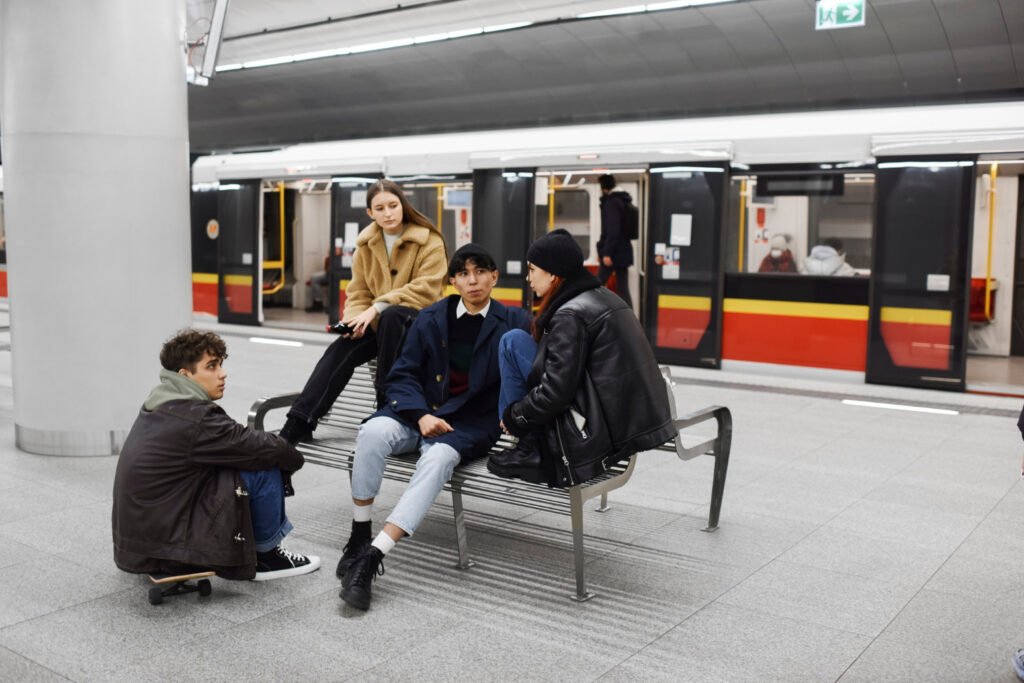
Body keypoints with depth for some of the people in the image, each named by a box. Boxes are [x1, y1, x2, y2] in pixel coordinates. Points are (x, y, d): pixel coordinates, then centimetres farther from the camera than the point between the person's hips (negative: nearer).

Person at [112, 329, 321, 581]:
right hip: (163, 548, -9)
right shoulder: (195, 418, -20)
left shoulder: (160, 404, 8)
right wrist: (295, 458, 5)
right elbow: (266, 448, -15)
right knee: (264, 467, -11)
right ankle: (265, 555, 7)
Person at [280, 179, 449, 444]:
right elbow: (358, 293, 9)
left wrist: (379, 307, -25)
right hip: (378, 322, 4)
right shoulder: (366, 244, 8)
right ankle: (298, 424, -24)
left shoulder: (429, 241, -7)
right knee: (341, 349, -22)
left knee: (391, 315, -37)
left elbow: (426, 289, -18)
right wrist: (356, 319, -14)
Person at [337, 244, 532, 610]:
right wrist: (422, 415, -12)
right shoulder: (430, 318, 9)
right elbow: (402, 376, 6)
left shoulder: (513, 322, 3)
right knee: (373, 432, -29)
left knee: (438, 457, -35)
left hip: (471, 422, -2)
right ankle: (359, 536, -15)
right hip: (420, 410, 3)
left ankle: (372, 556, -36)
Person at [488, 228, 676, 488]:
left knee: (514, 342, -4)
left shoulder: (571, 315, -16)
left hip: (597, 435, -9)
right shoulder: (604, 297, 12)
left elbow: (555, 393, -20)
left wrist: (513, 416, -1)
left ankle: (531, 449, 2)